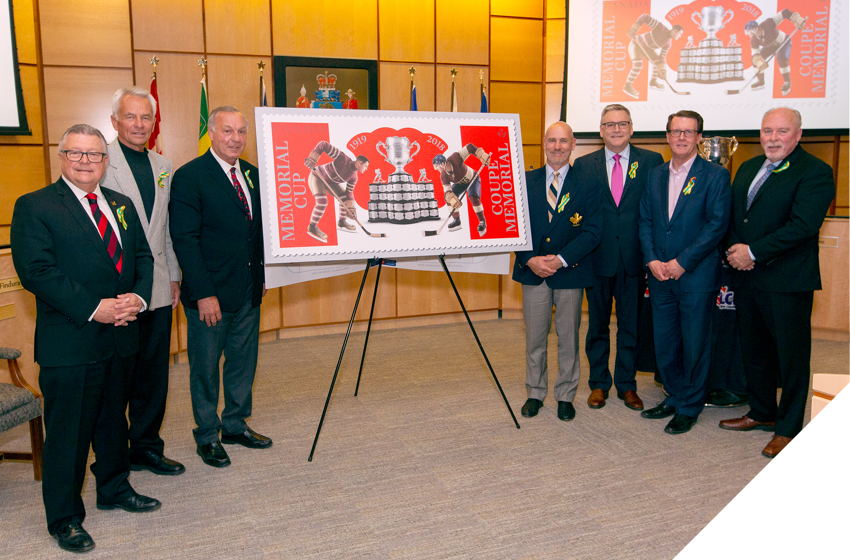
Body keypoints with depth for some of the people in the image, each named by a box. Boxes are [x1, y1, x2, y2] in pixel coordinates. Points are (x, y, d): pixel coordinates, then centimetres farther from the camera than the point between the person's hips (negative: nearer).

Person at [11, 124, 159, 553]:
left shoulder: (122, 205, 13)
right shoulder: (34, 207, -7)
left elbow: (142, 256, 12)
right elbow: (36, 271, -16)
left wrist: (138, 297, -8)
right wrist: (94, 308, -21)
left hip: (120, 338, 6)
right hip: (70, 342, -6)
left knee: (113, 420, 20)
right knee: (68, 432, 4)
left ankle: (114, 489, 39)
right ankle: (64, 518, 20)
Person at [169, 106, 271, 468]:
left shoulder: (253, 175, 10)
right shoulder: (190, 177, -10)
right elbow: (185, 239, -15)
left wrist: (264, 274, 9)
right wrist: (204, 293, -19)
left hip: (249, 290, 6)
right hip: (210, 294, -6)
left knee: (243, 362, 16)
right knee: (205, 367, 7)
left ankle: (235, 425, 33)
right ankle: (207, 436, 23)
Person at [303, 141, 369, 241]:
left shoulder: (353, 177, -12)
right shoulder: (343, 158, -32)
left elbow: (349, 193, -2)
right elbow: (323, 145, -33)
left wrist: (351, 208, -11)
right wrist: (312, 159, -37)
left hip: (331, 181, 8)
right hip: (317, 177, -8)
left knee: (345, 198, 5)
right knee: (322, 202, -24)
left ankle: (342, 222, 28)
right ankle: (312, 227, -8)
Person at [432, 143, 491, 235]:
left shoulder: (455, 158, -36)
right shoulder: (443, 176, -21)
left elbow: (470, 148, -33)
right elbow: (447, 191, -22)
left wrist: (483, 156, -41)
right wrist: (453, 200, -42)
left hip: (473, 179, -5)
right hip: (460, 183, 5)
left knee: (474, 197, -28)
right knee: (448, 197, -12)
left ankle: (482, 222, -12)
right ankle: (456, 220, 4)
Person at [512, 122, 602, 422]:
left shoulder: (586, 185, -1)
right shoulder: (525, 181, 5)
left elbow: (592, 232, -6)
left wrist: (561, 259, -16)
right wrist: (530, 259, -11)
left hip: (570, 272, -1)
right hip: (533, 271, 1)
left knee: (569, 338, 8)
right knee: (534, 338, 8)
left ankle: (566, 396, 22)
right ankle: (535, 393, 24)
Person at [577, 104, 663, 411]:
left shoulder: (652, 162, 2)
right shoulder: (583, 165, 4)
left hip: (635, 259, 0)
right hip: (598, 259, 0)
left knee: (632, 325, 10)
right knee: (597, 325, 11)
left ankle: (627, 385, 24)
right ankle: (599, 383, 25)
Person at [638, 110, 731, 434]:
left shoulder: (716, 176, -4)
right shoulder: (655, 176, 11)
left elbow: (717, 225, -11)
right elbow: (645, 222, 10)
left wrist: (682, 262, -15)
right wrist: (652, 260, -5)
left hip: (697, 275, -4)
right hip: (660, 275, 5)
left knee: (695, 344, 4)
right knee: (664, 344, 12)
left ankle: (690, 408, 19)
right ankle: (674, 398, 30)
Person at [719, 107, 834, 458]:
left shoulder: (815, 172, -8)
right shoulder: (747, 168, 15)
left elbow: (802, 226, -19)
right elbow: (732, 216, 16)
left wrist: (753, 253, -18)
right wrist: (734, 250, -3)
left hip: (787, 282, -7)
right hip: (746, 277, 7)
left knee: (791, 356, 3)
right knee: (755, 351, 17)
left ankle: (789, 428, 14)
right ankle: (762, 413, 33)